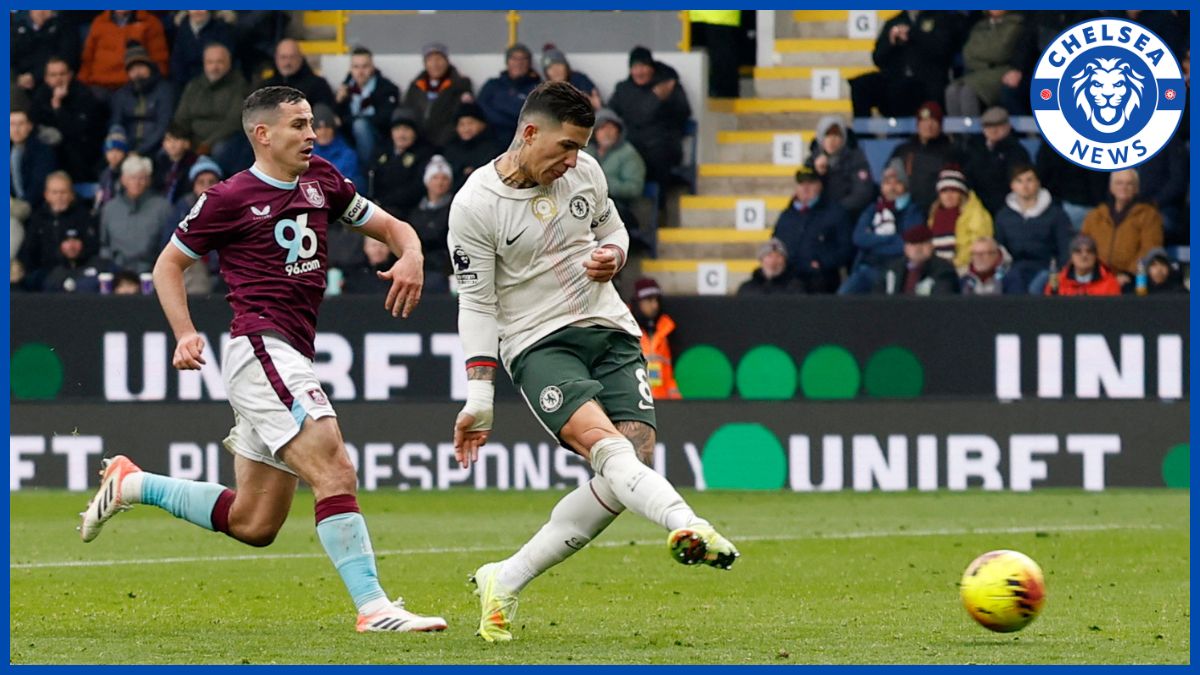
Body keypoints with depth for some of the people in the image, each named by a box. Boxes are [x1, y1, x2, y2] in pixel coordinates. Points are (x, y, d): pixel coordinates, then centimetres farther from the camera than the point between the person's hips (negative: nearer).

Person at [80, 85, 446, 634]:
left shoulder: (321, 181, 14)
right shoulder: (230, 198, -3)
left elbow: (390, 227, 20)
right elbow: (169, 263, 8)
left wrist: (410, 256, -3)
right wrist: (185, 335, -6)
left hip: (290, 358, 8)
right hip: (261, 348, -8)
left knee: (253, 525, 14)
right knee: (334, 471, -22)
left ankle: (132, 484, 30)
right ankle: (373, 607, -25)